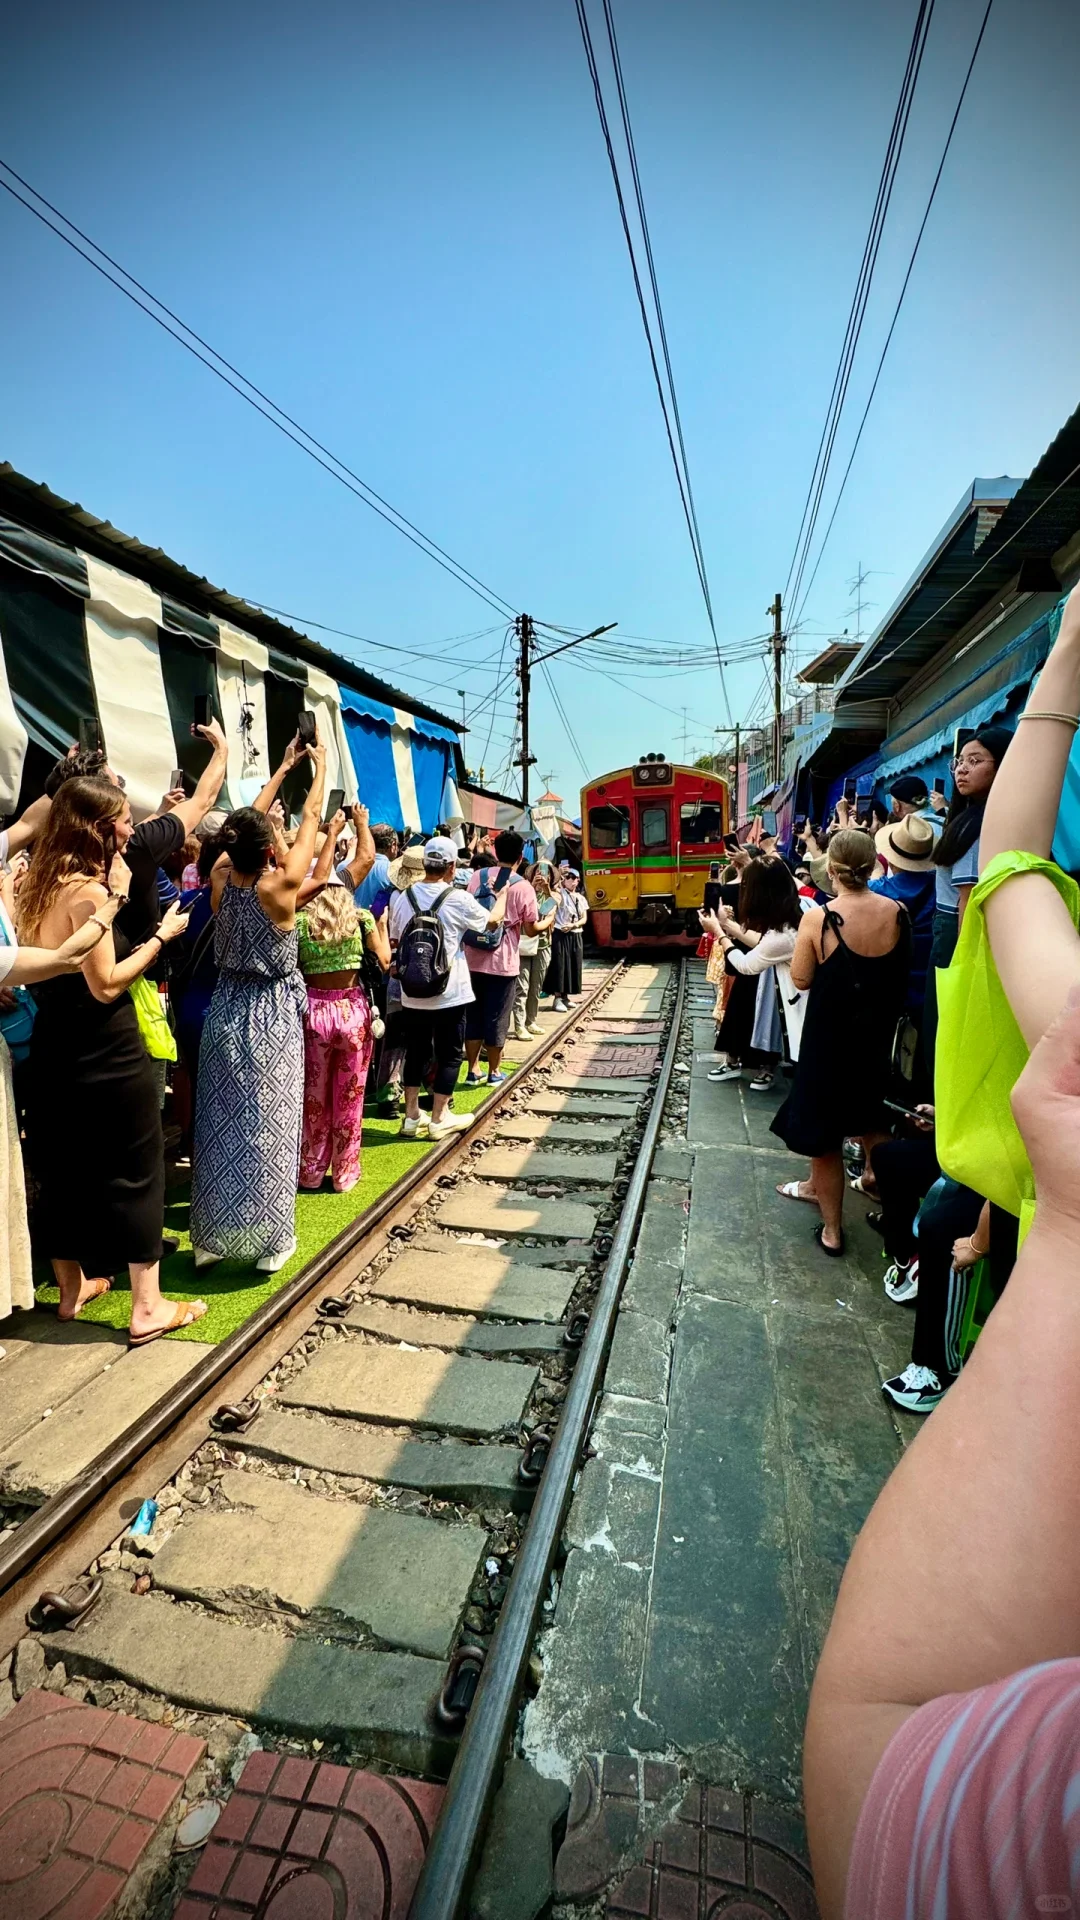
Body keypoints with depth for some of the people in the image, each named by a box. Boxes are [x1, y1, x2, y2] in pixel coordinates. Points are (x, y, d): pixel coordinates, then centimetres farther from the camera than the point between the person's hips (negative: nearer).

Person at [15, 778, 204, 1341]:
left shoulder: (43, 886, 8)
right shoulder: (87, 890, -18)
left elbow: (65, 968, 9)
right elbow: (107, 985, -20)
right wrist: (161, 936, -12)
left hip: (55, 1051, 9)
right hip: (106, 1056, -9)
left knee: (61, 1171, 18)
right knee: (134, 1172, 2)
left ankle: (71, 1287, 36)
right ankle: (148, 1308, 12)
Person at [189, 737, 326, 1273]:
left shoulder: (221, 879, -4)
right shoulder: (280, 886, -17)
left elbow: (247, 825, 10)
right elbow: (310, 820, -5)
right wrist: (321, 767, 10)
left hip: (226, 1010, 5)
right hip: (271, 1016, -5)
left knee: (221, 1126, 12)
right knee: (268, 1129, 4)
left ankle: (211, 1238, 25)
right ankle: (270, 1242, 16)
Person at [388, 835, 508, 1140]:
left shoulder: (403, 897, 0)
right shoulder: (459, 899, -11)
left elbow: (394, 942, 9)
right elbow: (492, 920, 6)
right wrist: (503, 895, 24)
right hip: (449, 993, -4)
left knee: (415, 1052, 15)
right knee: (449, 1054, 8)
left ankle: (411, 1116, 21)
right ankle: (439, 1119, 14)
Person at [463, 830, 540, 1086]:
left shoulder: (477, 877, 2)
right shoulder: (523, 887, -8)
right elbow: (531, 929, -2)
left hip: (473, 959, 3)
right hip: (503, 962, -3)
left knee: (473, 1015, 13)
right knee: (497, 1018, 8)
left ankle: (472, 1071, 20)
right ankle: (493, 1072, 19)